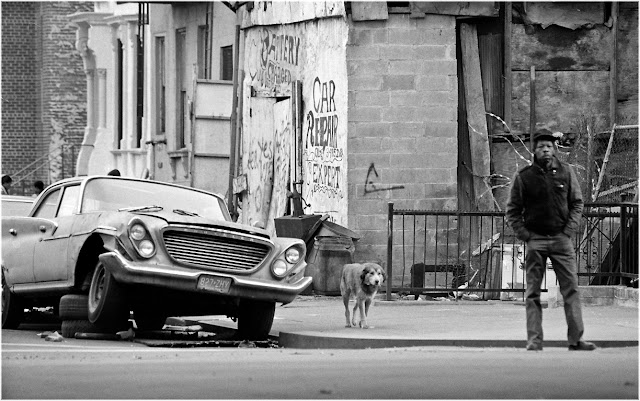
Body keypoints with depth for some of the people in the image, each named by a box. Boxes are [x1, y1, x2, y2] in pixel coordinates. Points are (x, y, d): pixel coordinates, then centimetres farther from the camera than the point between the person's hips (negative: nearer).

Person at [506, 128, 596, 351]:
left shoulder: (566, 172, 5)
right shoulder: (524, 177, 1)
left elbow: (577, 203, 9)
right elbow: (512, 211, 6)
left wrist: (568, 231, -2)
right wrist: (525, 236, -4)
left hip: (561, 238, 1)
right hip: (535, 240, -1)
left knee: (571, 289, -3)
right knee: (533, 293, -1)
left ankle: (576, 339, -2)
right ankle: (534, 341, 1)